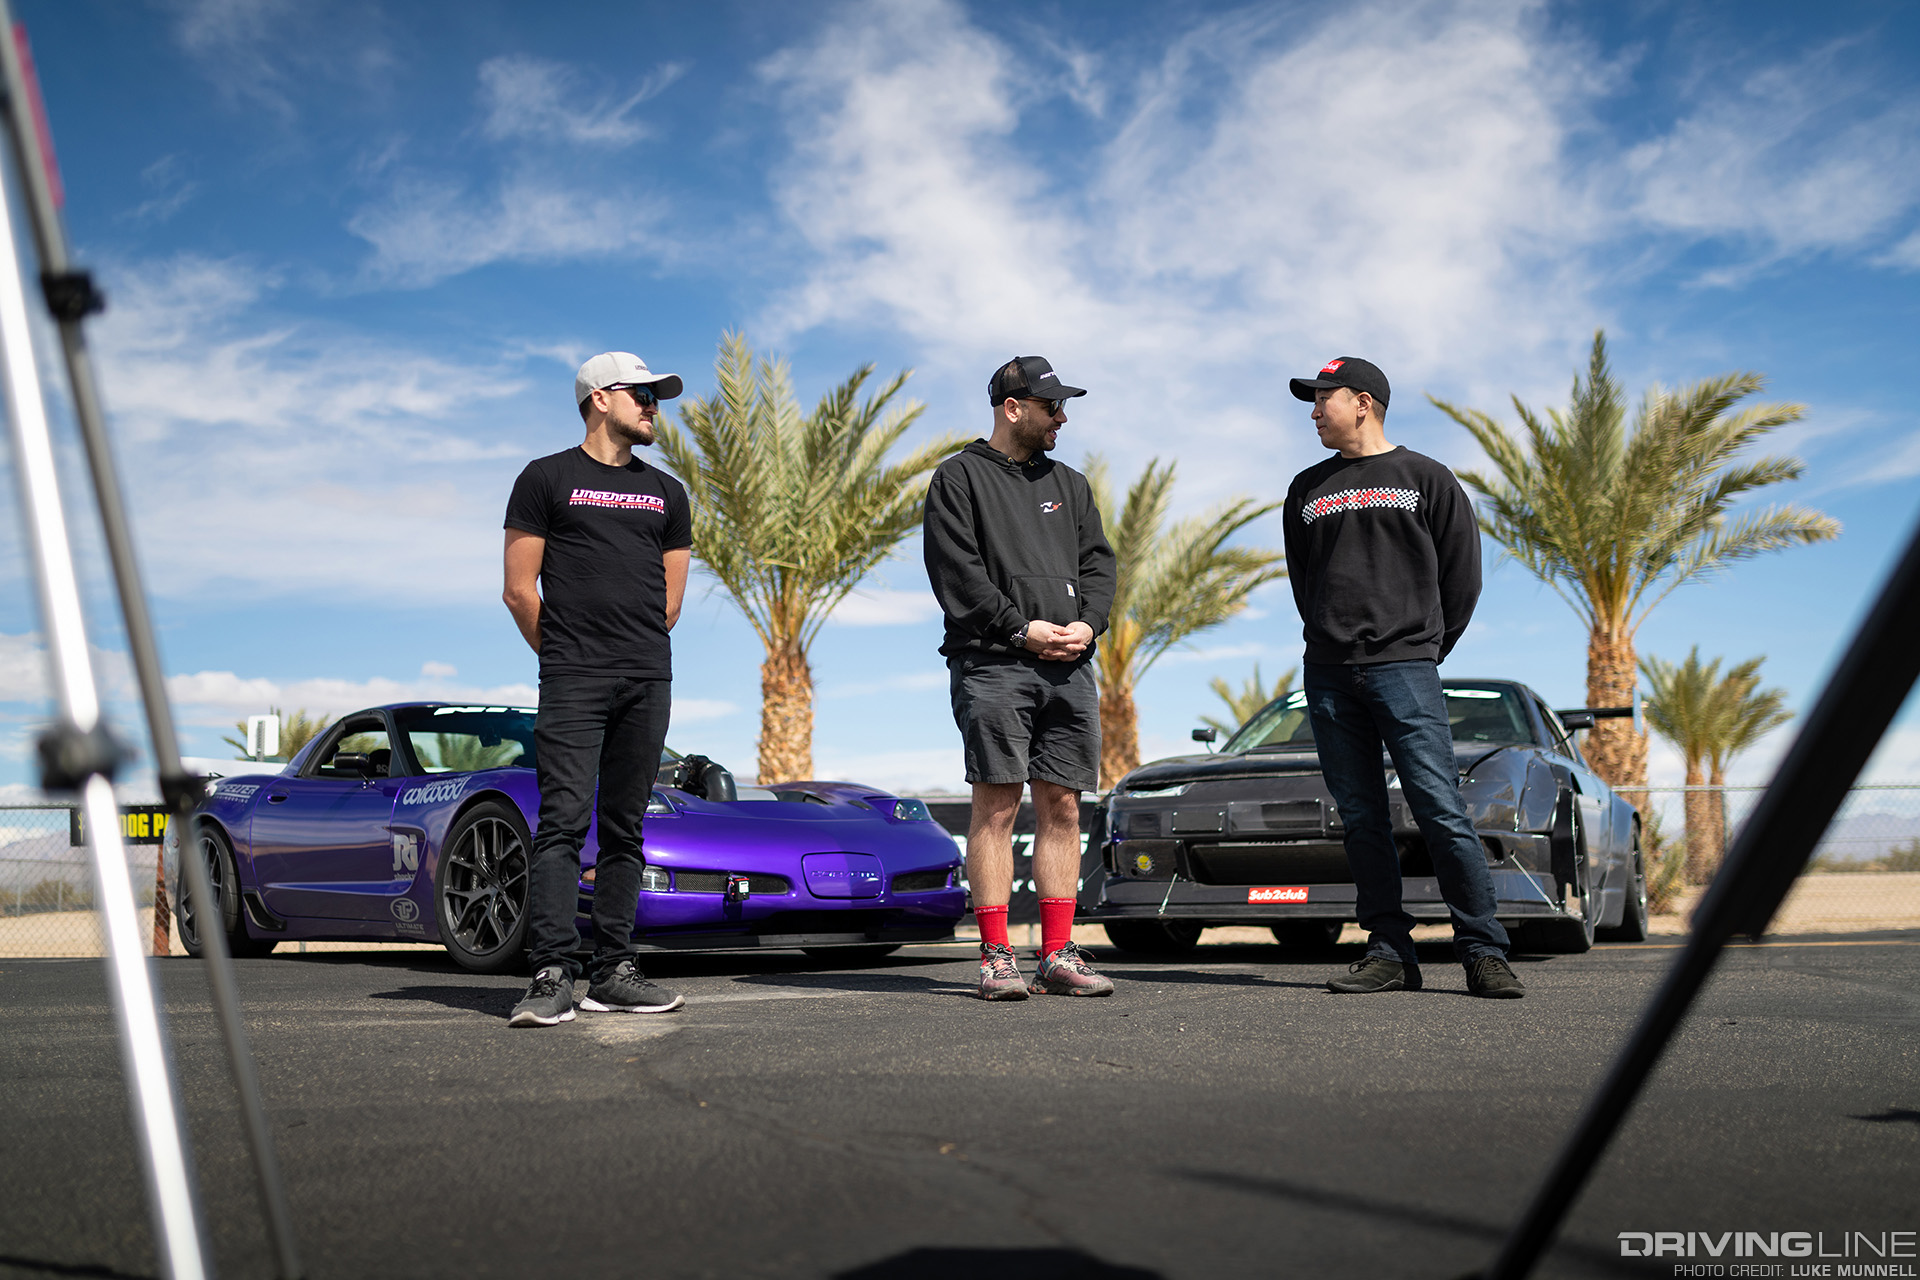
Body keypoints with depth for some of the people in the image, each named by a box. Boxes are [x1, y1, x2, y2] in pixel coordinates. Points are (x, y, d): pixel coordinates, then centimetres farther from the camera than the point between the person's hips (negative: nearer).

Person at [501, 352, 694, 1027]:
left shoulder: (667, 493, 19)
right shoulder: (547, 478, 6)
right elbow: (520, 590, 3)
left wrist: (637, 655, 13)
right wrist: (565, 658, 7)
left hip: (648, 682, 4)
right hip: (572, 684, -4)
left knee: (624, 828, 5)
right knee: (563, 821, -12)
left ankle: (613, 973, 8)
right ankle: (553, 976, -13)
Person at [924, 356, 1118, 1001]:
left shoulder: (1069, 484, 22)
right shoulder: (959, 477, 4)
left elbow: (1098, 562, 17)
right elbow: (957, 573, -6)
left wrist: (1088, 622, -2)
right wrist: (1022, 628, -13)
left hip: (1069, 667, 5)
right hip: (993, 663, -5)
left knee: (1061, 808, 3)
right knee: (996, 804, -7)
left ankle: (1058, 956, 7)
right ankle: (996, 956, -3)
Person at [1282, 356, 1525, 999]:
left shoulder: (1425, 478, 8)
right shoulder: (1307, 489, 18)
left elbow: (1461, 572, 8)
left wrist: (1426, 647, 8)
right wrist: (1331, 641, 14)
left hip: (1403, 669, -4)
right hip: (1327, 676, 4)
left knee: (1441, 811, -10)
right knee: (1361, 819, 2)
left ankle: (1484, 952, -6)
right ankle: (1389, 953, 6)